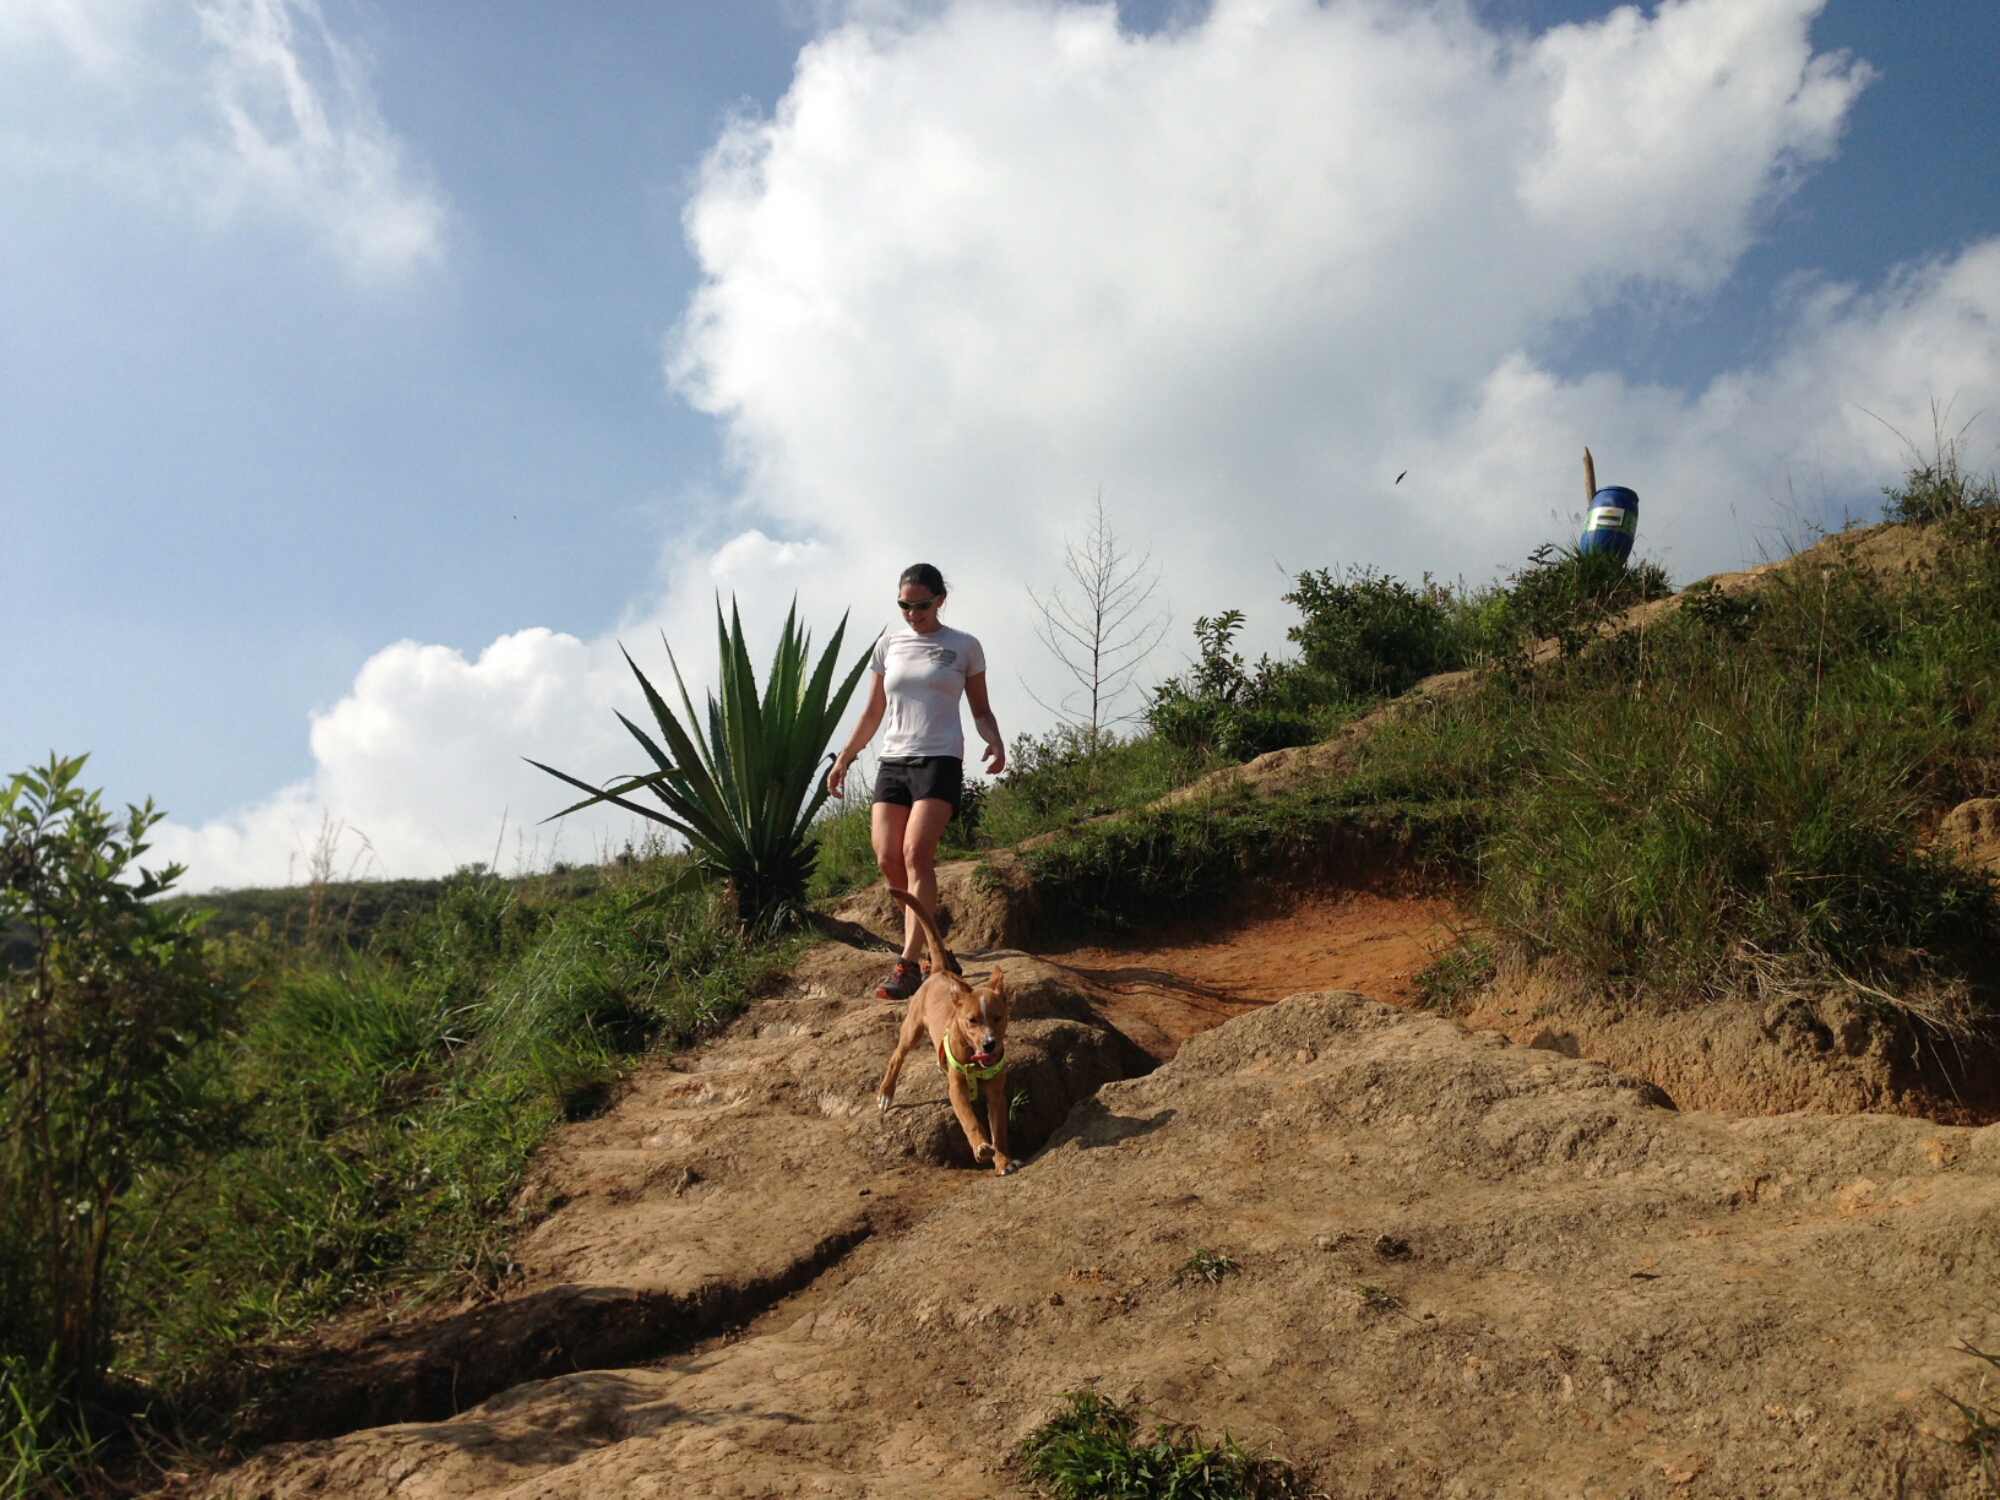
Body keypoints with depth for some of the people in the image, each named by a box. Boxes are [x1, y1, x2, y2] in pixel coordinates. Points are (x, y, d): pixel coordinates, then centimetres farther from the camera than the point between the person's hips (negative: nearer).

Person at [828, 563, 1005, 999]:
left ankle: (909, 964, -21)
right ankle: (927, 950, 10)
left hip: (940, 761, -4)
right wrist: (844, 759, 15)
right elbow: (873, 713, 19)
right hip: (893, 762, 4)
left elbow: (980, 710, 11)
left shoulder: (964, 647, 5)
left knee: (916, 853, -20)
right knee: (888, 859, -8)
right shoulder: (889, 644, 13)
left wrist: (996, 742, -9)